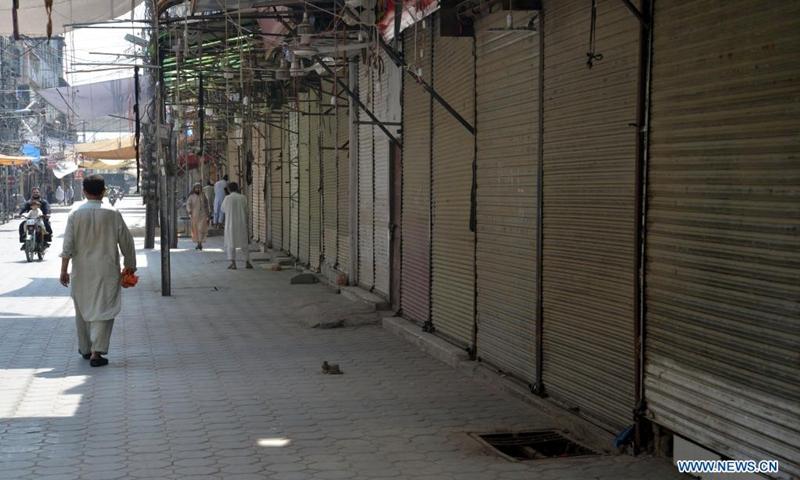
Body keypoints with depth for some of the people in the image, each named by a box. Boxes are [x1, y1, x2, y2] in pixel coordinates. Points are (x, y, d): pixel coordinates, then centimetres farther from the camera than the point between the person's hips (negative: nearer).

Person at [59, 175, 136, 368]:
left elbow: (68, 244, -5)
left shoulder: (75, 214, -4)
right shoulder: (112, 213, -6)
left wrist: (64, 270, 1)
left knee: (83, 309, 18)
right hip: (107, 270, -2)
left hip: (82, 270, 2)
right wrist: (130, 265, 11)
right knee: (103, 309, 0)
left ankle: (85, 348, 30)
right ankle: (96, 352, -10)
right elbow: (126, 241, -1)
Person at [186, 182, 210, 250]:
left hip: (202, 215, -1)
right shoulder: (191, 197, 4)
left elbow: (206, 206, 12)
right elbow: (188, 204, -7)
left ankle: (200, 244, -18)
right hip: (194, 215, 1)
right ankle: (198, 243, 16)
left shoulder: (203, 196, 7)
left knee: (201, 229, -13)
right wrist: (189, 211, -27)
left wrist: (207, 216, 11)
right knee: (195, 229, 6)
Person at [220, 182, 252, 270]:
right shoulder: (243, 198, -3)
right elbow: (245, 211, 5)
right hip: (242, 224, 2)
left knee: (231, 243, 5)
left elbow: (223, 210, 4)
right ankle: (247, 262, 11)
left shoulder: (227, 198, -9)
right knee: (244, 243, 11)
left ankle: (233, 263, 0)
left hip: (230, 224, -2)